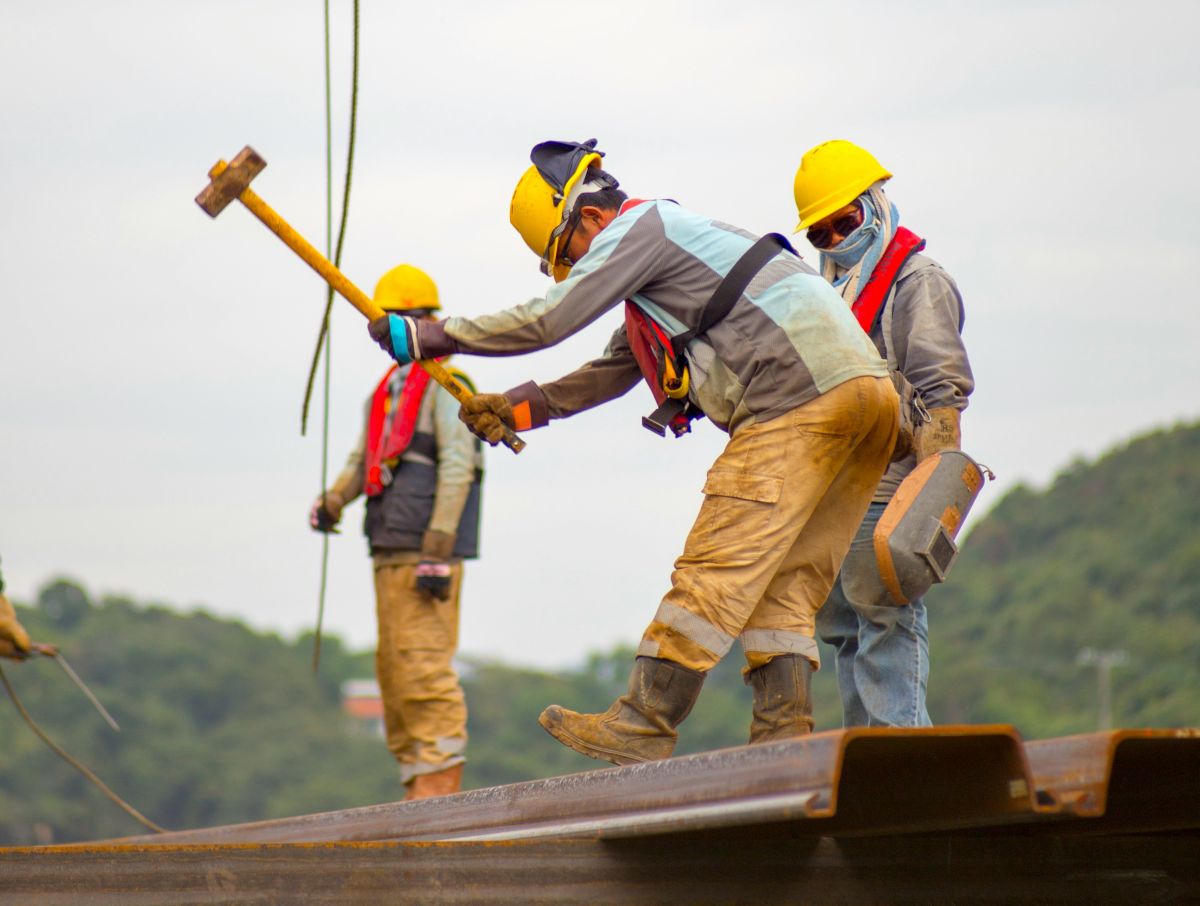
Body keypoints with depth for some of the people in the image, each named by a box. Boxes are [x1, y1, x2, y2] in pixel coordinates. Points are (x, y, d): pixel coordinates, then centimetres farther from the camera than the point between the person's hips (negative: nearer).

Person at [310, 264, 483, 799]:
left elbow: (457, 467, -12)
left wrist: (437, 551, -18)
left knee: (424, 664, -13)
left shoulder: (445, 384, -4)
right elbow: (364, 459, 20)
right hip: (390, 551, 9)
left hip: (427, 552, -9)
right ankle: (417, 781, 13)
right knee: (394, 670, 9)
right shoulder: (386, 390, 22)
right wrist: (333, 500, -2)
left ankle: (441, 779, -13)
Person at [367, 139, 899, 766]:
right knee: (783, 582, 8)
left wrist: (428, 336, 1)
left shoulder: (640, 227, -1)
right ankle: (783, 735, 1)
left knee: (718, 567, -10)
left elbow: (548, 320, -7)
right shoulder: (662, 251, 30)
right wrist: (518, 407, 30)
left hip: (801, 395, -10)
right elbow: (610, 374, 36)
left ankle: (643, 726, -10)